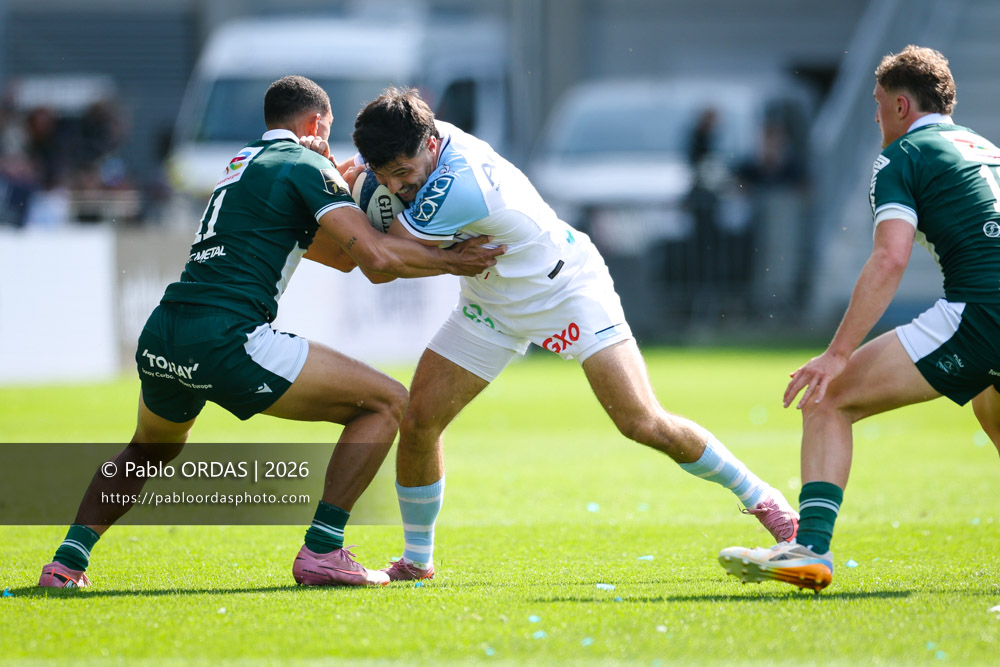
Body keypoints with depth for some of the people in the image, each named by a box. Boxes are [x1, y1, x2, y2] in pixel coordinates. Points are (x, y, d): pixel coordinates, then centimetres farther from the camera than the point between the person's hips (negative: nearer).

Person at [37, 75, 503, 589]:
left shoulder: (243, 165, 27)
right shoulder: (306, 166, 2)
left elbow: (341, 255, 35)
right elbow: (376, 258, -10)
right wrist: (451, 262, 2)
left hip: (159, 342, 8)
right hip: (225, 341, -8)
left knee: (149, 451, 38)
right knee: (386, 403, 1)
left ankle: (68, 559, 22)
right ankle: (321, 551, -4)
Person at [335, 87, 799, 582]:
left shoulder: (461, 183, -39)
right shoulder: (410, 147, -15)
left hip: (566, 290, -8)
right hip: (490, 306, 8)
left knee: (643, 423, -14)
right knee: (418, 421, -4)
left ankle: (756, 495, 7)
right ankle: (416, 559, 14)